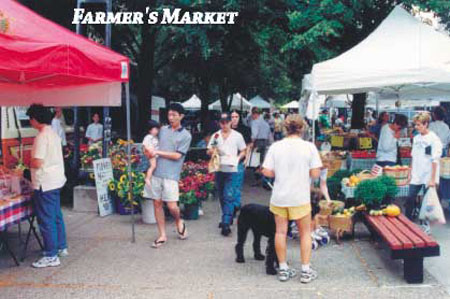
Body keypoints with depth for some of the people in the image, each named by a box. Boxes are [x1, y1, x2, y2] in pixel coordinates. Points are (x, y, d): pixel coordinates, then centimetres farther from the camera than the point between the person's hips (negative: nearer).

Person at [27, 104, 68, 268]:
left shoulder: (42, 136, -19)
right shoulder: (54, 134, 10)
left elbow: (37, 163, -23)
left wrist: (26, 163, -4)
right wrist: (32, 161, 15)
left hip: (45, 184, -10)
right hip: (56, 181, 10)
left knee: (46, 220, -3)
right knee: (56, 216, 19)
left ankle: (51, 256, 3)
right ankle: (61, 247, 30)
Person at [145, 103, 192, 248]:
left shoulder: (185, 135, -1)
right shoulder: (163, 130, 14)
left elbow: (177, 155, -8)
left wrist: (157, 152, -8)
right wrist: (150, 152, -2)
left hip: (171, 175, -4)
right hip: (156, 172, 5)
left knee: (172, 206, -8)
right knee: (157, 203, 5)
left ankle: (179, 222, 25)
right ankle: (162, 235, 16)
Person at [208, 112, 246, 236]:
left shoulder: (237, 136, 2)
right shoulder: (216, 136, 9)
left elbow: (243, 152, 6)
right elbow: (209, 151, 11)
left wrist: (237, 159, -13)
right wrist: (212, 151, -12)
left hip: (231, 170, -4)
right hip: (219, 169, 4)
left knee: (229, 197, -11)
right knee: (222, 197, 13)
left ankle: (226, 224, -14)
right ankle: (227, 218, 30)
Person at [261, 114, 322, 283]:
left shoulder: (275, 147, -4)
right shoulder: (309, 147, -9)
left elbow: (267, 172, -6)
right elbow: (315, 174, -9)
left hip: (279, 197, 2)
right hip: (300, 198, -2)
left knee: (280, 232, 12)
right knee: (305, 233, 13)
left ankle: (283, 270, 20)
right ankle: (306, 271, 15)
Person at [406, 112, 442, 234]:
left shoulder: (434, 139, -13)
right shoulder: (416, 138, 7)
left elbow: (435, 160, -15)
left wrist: (432, 179, -17)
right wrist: (410, 173, 11)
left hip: (428, 177, -5)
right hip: (416, 176, 5)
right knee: (410, 199, 5)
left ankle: (425, 225, 19)